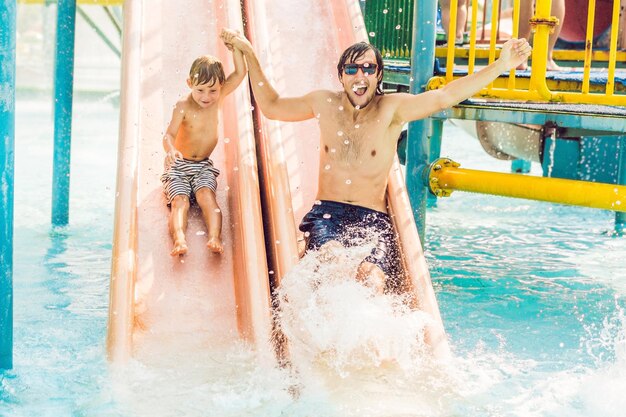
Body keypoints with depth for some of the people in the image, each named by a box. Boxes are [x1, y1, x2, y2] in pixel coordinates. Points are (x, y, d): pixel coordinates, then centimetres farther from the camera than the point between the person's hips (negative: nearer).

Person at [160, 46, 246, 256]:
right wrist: (171, 150, -46)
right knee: (180, 200, -23)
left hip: (204, 166, 2)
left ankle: (215, 237, -42)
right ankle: (179, 240, -45)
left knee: (206, 195, -24)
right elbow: (170, 134, -23)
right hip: (179, 165, -2)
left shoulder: (218, 97, -3)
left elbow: (240, 73, -10)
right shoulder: (183, 106, -15)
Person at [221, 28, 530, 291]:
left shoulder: (392, 109, 0)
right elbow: (271, 106, 23)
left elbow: (445, 96, -10)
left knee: (373, 283, -28)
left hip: (373, 219, -1)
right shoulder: (324, 104, 8)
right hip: (327, 213, 1)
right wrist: (249, 54, 20)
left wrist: (501, 66, -19)